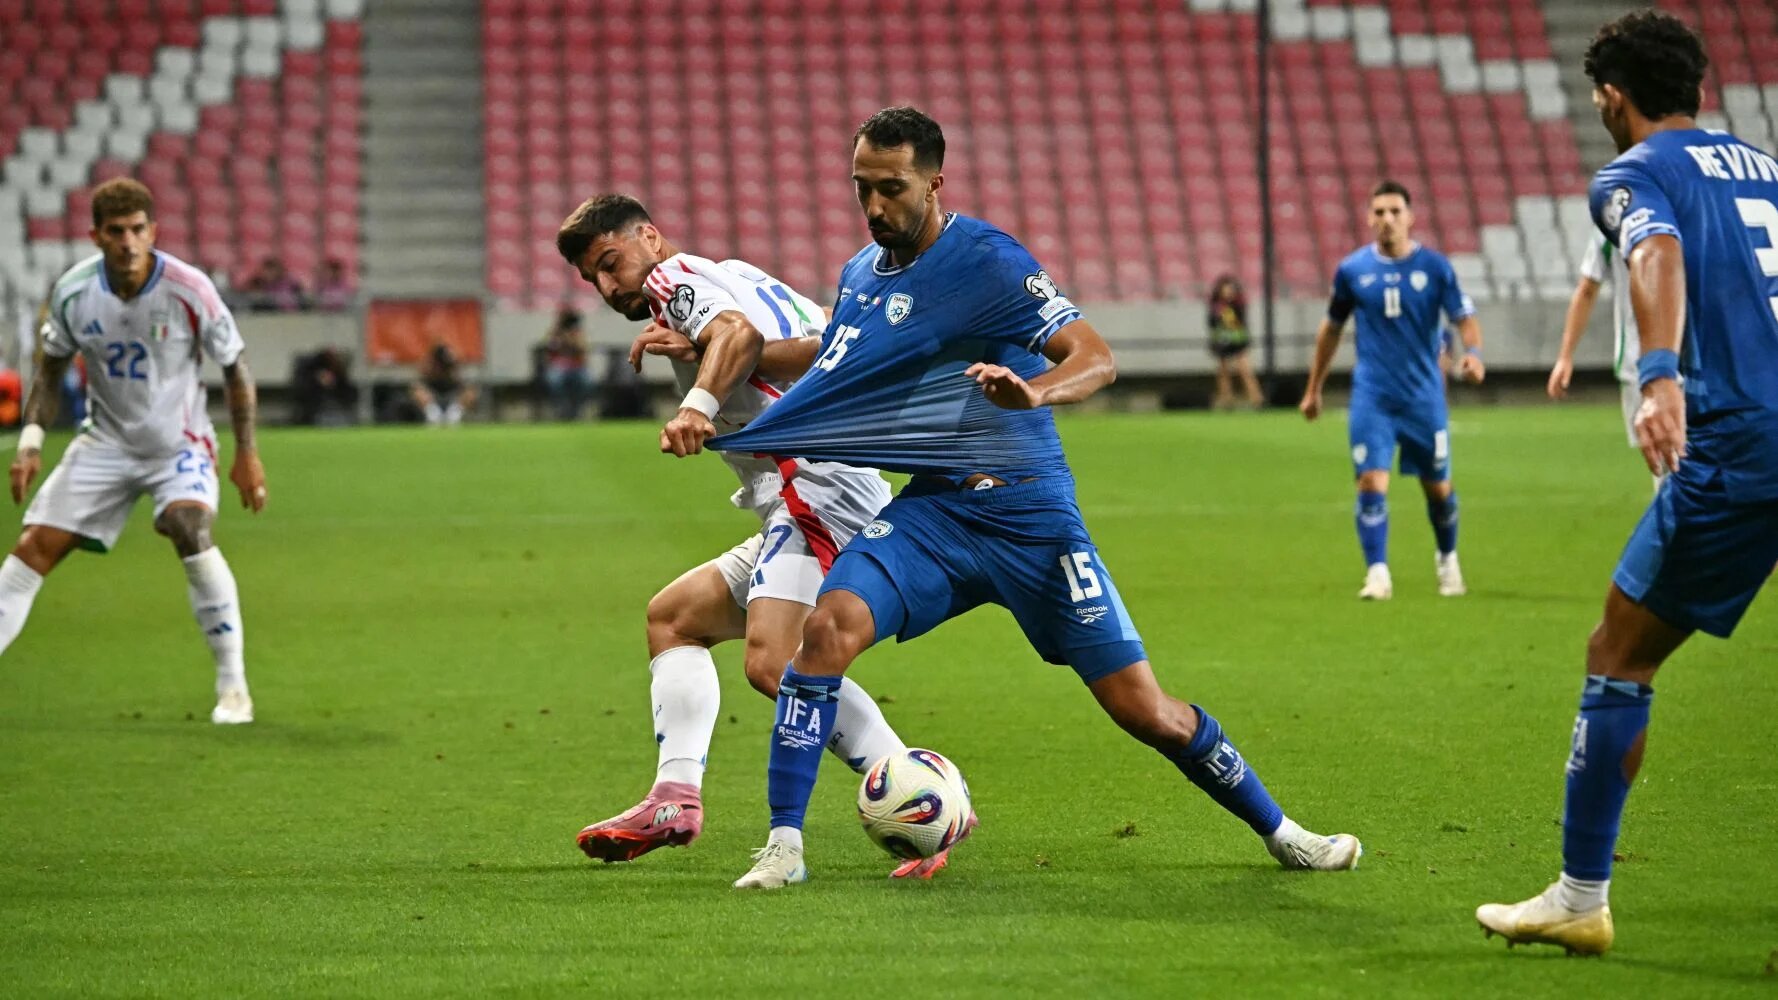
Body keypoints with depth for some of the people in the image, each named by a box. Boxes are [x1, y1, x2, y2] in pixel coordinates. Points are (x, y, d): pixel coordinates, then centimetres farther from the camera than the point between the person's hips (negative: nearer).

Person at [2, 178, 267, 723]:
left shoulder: (189, 289, -19)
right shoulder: (74, 290, -10)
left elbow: (235, 366, -6)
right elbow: (52, 366, 7)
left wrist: (247, 453, -7)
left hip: (180, 443, -4)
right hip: (106, 442, 4)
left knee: (190, 530, -30)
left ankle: (233, 686, -20)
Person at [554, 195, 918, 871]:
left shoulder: (679, 278, 2)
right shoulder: (740, 278, 29)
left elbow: (739, 332, -22)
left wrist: (698, 403, -38)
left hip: (815, 484, -11)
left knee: (772, 663, -26)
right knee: (673, 615, 19)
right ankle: (676, 797, 6)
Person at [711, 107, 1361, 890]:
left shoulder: (987, 262, -13)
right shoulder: (861, 273, 8)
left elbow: (1096, 359, -20)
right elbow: (833, 355, 29)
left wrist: (1036, 390, -42)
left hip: (1028, 514, -5)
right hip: (931, 510, 5)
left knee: (1145, 712, -3)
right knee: (828, 627, -23)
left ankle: (1279, 833, 18)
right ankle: (784, 843, -17)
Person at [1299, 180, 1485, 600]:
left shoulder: (1434, 266, -2)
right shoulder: (1352, 270, 2)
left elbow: (1465, 317, -2)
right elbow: (1331, 329, 14)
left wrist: (1473, 352, -24)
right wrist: (1313, 389, 18)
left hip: (1424, 396, 0)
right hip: (1372, 396, 0)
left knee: (1437, 487, 10)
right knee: (1372, 482, -15)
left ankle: (1448, 561, 34)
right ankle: (1377, 574, -13)